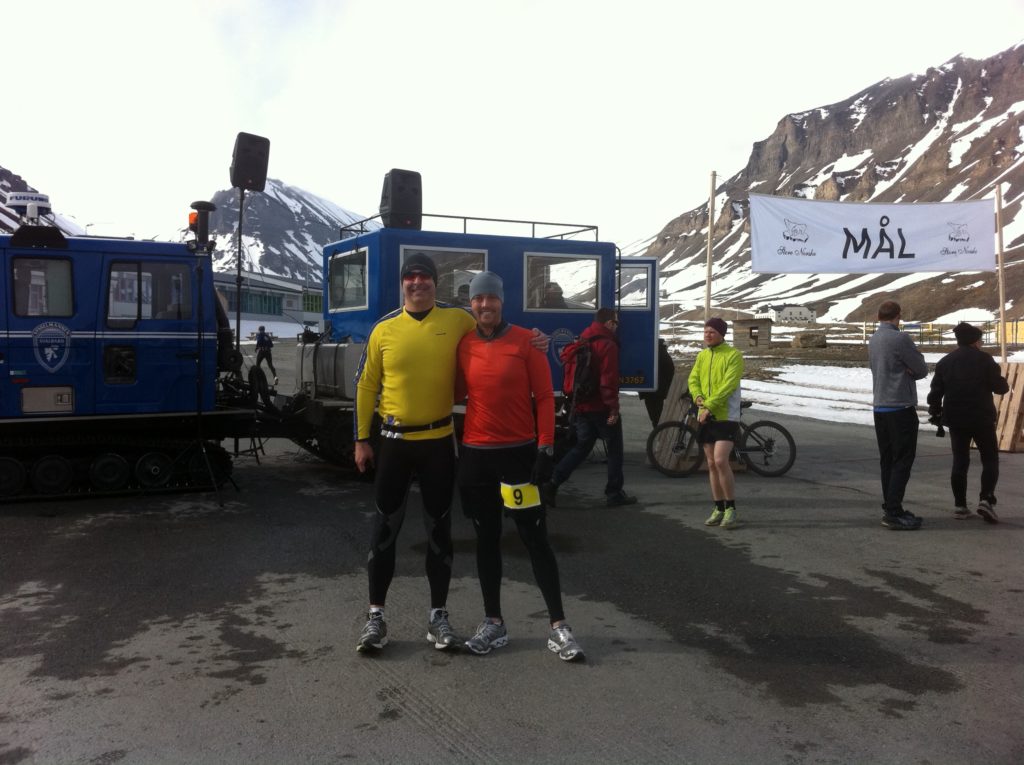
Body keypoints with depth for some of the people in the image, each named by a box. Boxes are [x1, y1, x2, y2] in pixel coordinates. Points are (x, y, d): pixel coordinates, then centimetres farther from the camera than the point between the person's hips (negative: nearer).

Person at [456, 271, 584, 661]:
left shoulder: (526, 340, -5)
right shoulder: (463, 346, 4)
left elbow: (544, 396, -5)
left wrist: (545, 448, -10)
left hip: (520, 453, -3)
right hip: (476, 455, 3)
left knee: (536, 540, 1)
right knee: (487, 539, 10)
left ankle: (559, 626, 8)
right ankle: (493, 622, 21)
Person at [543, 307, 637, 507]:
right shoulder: (607, 345, -13)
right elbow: (609, 380, -20)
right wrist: (613, 407, -18)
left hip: (581, 406, 7)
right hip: (601, 408, -7)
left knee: (581, 446, 13)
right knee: (614, 449, 7)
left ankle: (552, 484, 0)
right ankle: (614, 494, 12)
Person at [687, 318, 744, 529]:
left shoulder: (733, 355, -8)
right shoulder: (702, 355, 12)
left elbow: (728, 385, -17)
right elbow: (693, 379, 6)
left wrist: (709, 406, -21)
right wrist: (698, 397, -14)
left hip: (726, 417, -6)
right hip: (705, 417, 6)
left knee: (720, 461, -17)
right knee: (711, 464, 8)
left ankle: (731, 509, -5)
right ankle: (719, 509, 17)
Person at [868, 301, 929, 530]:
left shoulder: (873, 340, 11)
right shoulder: (900, 339, -15)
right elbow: (922, 369, -8)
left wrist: (905, 372, -3)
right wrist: (909, 371, 7)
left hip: (880, 408, 8)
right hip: (900, 407, -8)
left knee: (887, 460, 13)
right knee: (902, 461, -5)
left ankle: (890, 508, 18)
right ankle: (893, 513, -7)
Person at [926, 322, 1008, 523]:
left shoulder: (944, 362, 6)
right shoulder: (984, 359, -6)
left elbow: (935, 392, 5)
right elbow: (999, 386, -6)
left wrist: (936, 415, 15)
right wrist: (1005, 385, 18)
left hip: (956, 420, 4)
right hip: (982, 419, -4)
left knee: (960, 462, 8)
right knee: (990, 459, 7)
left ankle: (960, 505, 8)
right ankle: (986, 500, -9)